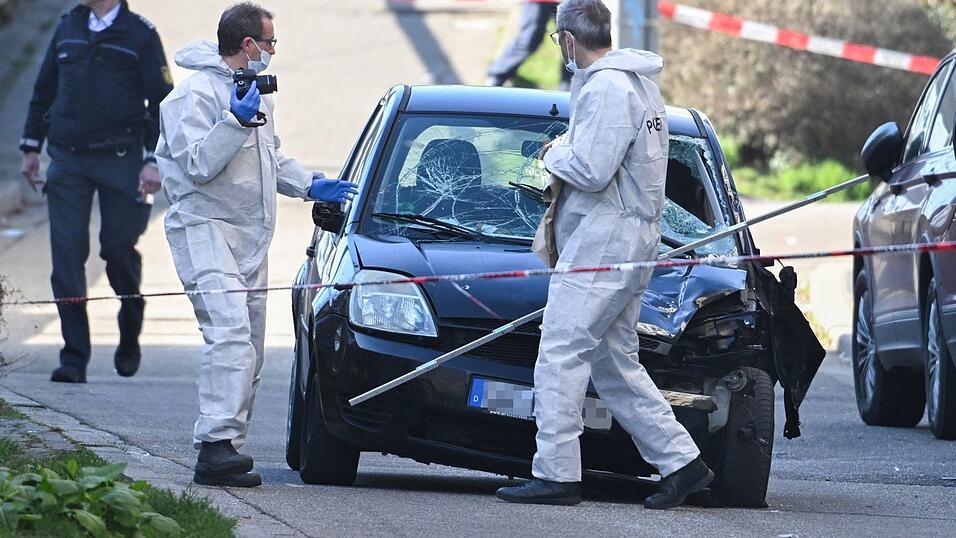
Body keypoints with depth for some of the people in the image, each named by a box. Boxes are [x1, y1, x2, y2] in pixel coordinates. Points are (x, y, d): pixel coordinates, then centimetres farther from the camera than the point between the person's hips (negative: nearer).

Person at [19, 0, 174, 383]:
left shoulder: (140, 35, -3)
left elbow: (162, 101, -3)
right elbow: (44, 90, 18)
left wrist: (154, 161, -10)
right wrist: (31, 147, 15)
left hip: (120, 160, -3)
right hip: (67, 159, 3)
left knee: (118, 248, -2)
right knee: (67, 255, -5)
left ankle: (130, 334, 26)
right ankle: (74, 358, -4)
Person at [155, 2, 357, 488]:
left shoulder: (255, 91, 18)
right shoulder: (195, 94, -11)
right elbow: (198, 166, -20)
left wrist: (309, 185, 19)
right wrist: (237, 120, -26)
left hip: (250, 235, 10)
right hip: (204, 226, -10)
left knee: (249, 345, 6)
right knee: (230, 331, -24)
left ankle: (226, 447, 8)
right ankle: (217, 442, -30)